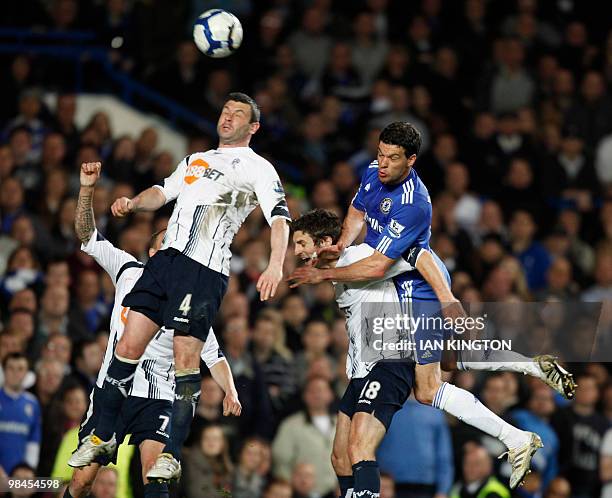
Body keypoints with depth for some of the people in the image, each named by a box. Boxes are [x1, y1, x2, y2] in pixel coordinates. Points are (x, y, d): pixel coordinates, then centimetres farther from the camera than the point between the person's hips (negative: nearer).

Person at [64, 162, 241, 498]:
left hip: (156, 398, -1)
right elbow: (87, 235, 5)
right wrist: (87, 188, -9)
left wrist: (230, 392, -12)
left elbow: (213, 355, 5)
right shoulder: (129, 272, 7)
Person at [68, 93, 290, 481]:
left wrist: (276, 265, -24)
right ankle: (103, 436, 13)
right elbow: (163, 192, 27)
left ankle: (172, 456, -4)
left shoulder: (258, 168, 5)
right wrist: (133, 203, 3)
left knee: (186, 358, -10)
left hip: (205, 269, -6)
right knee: (129, 344, 1)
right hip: (167, 256, 6)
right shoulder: (196, 160, 26)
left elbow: (280, 216, -7)